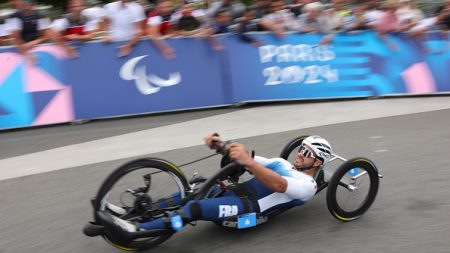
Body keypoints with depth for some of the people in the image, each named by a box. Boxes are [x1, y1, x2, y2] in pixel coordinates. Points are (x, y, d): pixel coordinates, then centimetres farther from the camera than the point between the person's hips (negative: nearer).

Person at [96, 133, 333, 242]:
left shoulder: (307, 186, 1)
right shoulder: (281, 162, 27)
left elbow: (278, 185, -21)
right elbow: (248, 158, 14)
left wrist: (247, 162, -37)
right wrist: (222, 145, -6)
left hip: (249, 207, -8)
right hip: (235, 192, 8)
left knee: (195, 208, -28)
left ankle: (135, 230, -34)